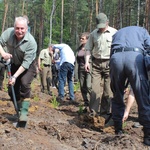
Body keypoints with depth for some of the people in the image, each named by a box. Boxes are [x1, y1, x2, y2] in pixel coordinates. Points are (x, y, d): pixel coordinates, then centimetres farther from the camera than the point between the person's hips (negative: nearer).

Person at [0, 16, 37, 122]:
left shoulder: (31, 42, -31)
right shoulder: (8, 32, -19)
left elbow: (26, 63, -31)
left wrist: (15, 76, -35)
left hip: (28, 66, -5)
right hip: (14, 65, 5)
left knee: (24, 83, -28)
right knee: (12, 89, 4)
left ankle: (24, 112, -22)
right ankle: (18, 110, 23)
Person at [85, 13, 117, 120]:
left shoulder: (114, 33, 2)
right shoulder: (93, 34, 11)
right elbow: (88, 48, 13)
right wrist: (87, 61, 1)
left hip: (109, 63, -2)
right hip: (96, 63, 2)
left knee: (108, 90, 0)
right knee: (95, 89, -4)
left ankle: (105, 113, 10)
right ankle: (93, 112, 0)